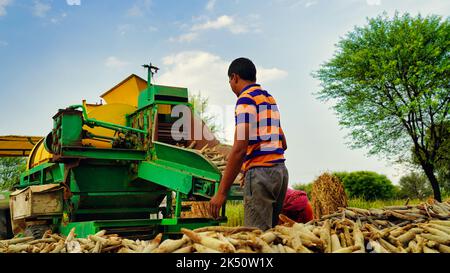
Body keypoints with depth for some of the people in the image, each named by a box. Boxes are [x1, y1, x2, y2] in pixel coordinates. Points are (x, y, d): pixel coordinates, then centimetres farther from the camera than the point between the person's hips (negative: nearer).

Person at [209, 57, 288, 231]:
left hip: (260, 172, -9)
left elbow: (239, 148, -17)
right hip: (280, 170, 9)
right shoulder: (270, 98, 19)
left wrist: (221, 192, -15)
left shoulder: (246, 99, -7)